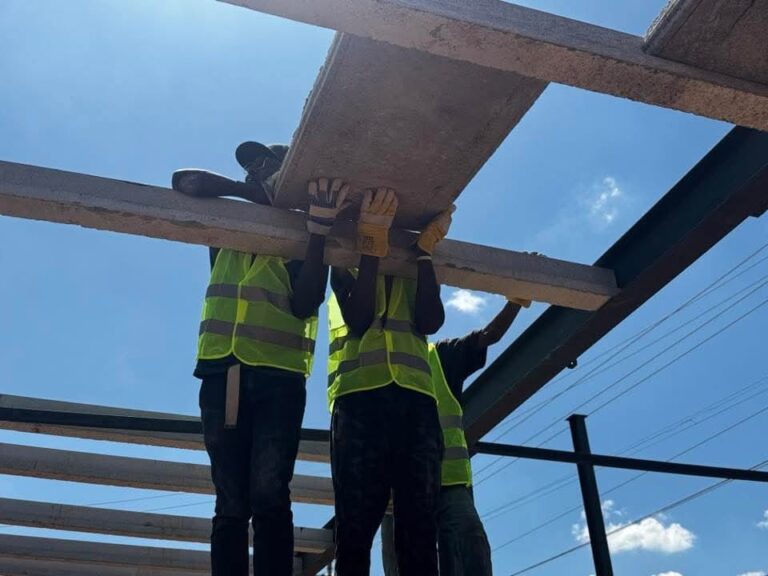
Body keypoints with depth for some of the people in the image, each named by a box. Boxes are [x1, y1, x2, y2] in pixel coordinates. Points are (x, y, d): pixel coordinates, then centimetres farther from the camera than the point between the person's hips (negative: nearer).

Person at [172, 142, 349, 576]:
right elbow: (186, 182, 12)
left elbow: (305, 304, -2)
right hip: (223, 372, 3)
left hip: (278, 376, -2)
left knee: (269, 498, -17)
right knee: (231, 504, -6)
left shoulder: (304, 241, 16)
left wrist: (320, 228, -10)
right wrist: (255, 193, 10)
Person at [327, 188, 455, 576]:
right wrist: (371, 248, -3)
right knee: (355, 525, -9)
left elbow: (430, 321, 4)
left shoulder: (416, 272, 25)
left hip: (415, 400, 2)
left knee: (419, 524, -7)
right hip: (359, 398, -1)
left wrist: (425, 250, 3)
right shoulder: (347, 268, 21)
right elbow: (358, 319, 1)